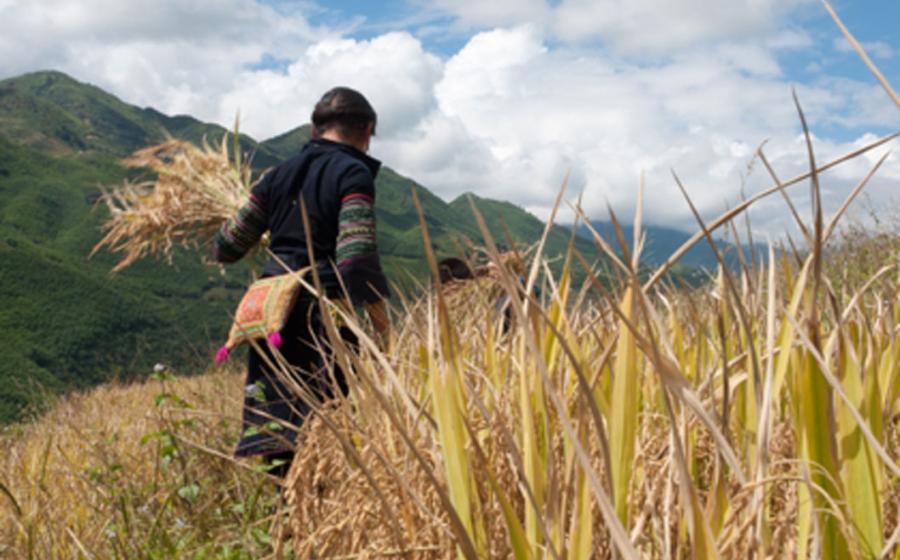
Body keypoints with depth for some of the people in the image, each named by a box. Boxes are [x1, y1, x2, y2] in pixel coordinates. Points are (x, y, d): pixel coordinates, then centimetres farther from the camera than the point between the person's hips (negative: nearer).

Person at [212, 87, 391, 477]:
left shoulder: (281, 174, 14)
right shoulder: (354, 173, -5)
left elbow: (226, 247, 17)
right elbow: (357, 256, -17)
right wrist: (383, 329, -13)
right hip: (324, 316, -6)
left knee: (280, 434, 9)